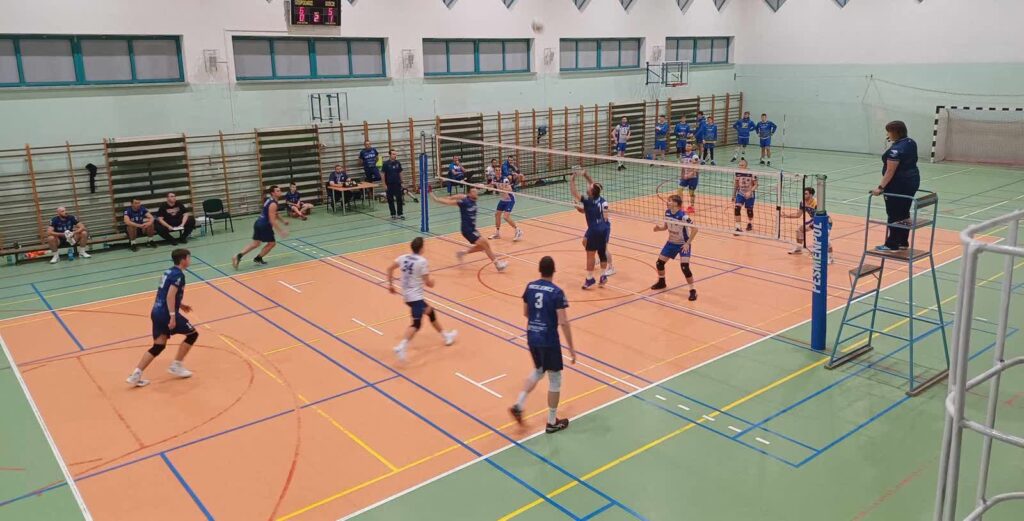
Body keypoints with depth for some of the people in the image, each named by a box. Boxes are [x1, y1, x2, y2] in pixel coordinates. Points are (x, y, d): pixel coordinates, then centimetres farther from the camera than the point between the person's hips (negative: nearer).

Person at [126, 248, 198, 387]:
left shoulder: (169, 271, 17)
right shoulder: (178, 274, -12)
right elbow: (170, 296, -22)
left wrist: (180, 305, 30)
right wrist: (173, 316, -24)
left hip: (156, 312, 9)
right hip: (166, 313, -9)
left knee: (158, 346, 12)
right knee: (192, 334, 6)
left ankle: (136, 374, 5)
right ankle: (176, 366, 10)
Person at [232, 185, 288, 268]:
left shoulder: (269, 200, 13)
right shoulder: (273, 204, -18)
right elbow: (272, 221, -21)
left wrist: (283, 221, 32)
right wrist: (281, 231, -20)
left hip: (259, 223, 9)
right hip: (264, 225, -9)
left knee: (255, 243, 13)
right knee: (272, 243, 10)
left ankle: (238, 256, 2)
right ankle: (258, 259, 19)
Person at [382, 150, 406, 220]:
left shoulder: (398, 163, 2)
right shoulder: (386, 164, -7)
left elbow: (400, 173, 9)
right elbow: (383, 174, -4)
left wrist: (401, 183, 7)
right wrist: (384, 184, -8)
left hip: (398, 184, 2)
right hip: (389, 185, -2)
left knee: (399, 199, 1)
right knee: (390, 200, 4)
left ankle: (400, 214, 9)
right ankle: (393, 214, 14)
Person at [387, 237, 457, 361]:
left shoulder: (404, 257, 4)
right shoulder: (422, 261, -15)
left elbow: (390, 269, 14)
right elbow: (428, 283, -13)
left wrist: (391, 284, 23)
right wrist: (432, 282, 9)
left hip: (407, 295, 9)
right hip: (415, 297, -9)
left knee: (430, 311, 24)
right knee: (416, 323, -13)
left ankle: (445, 336, 37)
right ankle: (401, 346, -31)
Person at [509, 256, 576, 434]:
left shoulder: (530, 287, 1)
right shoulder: (556, 292, -16)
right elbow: (563, 322, -18)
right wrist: (571, 347, -11)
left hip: (532, 338, 6)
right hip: (549, 341, -6)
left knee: (538, 371, 28)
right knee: (555, 379, 10)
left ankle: (519, 404, 17)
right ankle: (552, 422, 18)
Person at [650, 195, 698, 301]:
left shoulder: (683, 216, -27)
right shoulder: (667, 212, -7)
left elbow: (695, 229, -23)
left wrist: (688, 243, -21)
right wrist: (659, 227, -12)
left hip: (683, 244, -7)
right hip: (671, 242, 7)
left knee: (685, 267, -20)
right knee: (659, 263, 11)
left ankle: (693, 291, -5)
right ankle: (661, 282, 39)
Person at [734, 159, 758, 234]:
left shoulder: (751, 174, -17)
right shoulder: (738, 173, -6)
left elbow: (756, 185, -12)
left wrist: (750, 192, -26)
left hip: (749, 195, -2)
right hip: (740, 194, 2)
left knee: (749, 210, 11)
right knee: (736, 208, -17)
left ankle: (750, 223, 44)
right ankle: (738, 228, -14)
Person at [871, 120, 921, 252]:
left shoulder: (896, 149, -20)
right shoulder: (911, 143, 7)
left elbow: (890, 171, -22)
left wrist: (881, 187, -21)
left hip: (898, 185, -9)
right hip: (912, 181, 9)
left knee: (894, 215, -1)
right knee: (904, 213, 14)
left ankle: (892, 245, 4)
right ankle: (903, 243, 20)